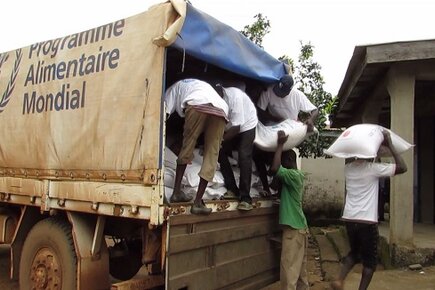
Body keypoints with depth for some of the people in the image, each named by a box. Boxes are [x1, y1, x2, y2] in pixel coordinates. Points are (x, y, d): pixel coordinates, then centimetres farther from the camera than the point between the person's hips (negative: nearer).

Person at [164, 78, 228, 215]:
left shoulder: (175, 87, 34)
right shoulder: (202, 85, 47)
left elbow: (164, 114, 19)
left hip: (197, 105, -3)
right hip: (220, 110, 3)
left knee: (187, 147, 15)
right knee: (211, 155, 6)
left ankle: (177, 192, 15)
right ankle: (197, 202, 4)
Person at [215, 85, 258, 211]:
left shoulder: (234, 96, -35)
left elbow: (236, 127, -33)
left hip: (246, 125, -6)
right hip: (229, 127, 6)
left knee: (244, 157, -20)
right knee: (220, 153, -5)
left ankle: (245, 198, -18)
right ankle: (232, 189, 4)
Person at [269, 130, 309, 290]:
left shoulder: (294, 175, -15)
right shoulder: (296, 175, 13)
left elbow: (275, 168, -30)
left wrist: (280, 145, -20)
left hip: (294, 228, -9)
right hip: (299, 226, 9)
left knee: (289, 267, -7)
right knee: (299, 266, 15)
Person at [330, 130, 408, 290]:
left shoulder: (348, 168, 5)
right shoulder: (373, 168, -11)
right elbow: (402, 167, -8)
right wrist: (390, 145, -5)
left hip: (349, 219, 5)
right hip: (367, 221, -5)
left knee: (354, 252, 22)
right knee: (370, 259, 10)